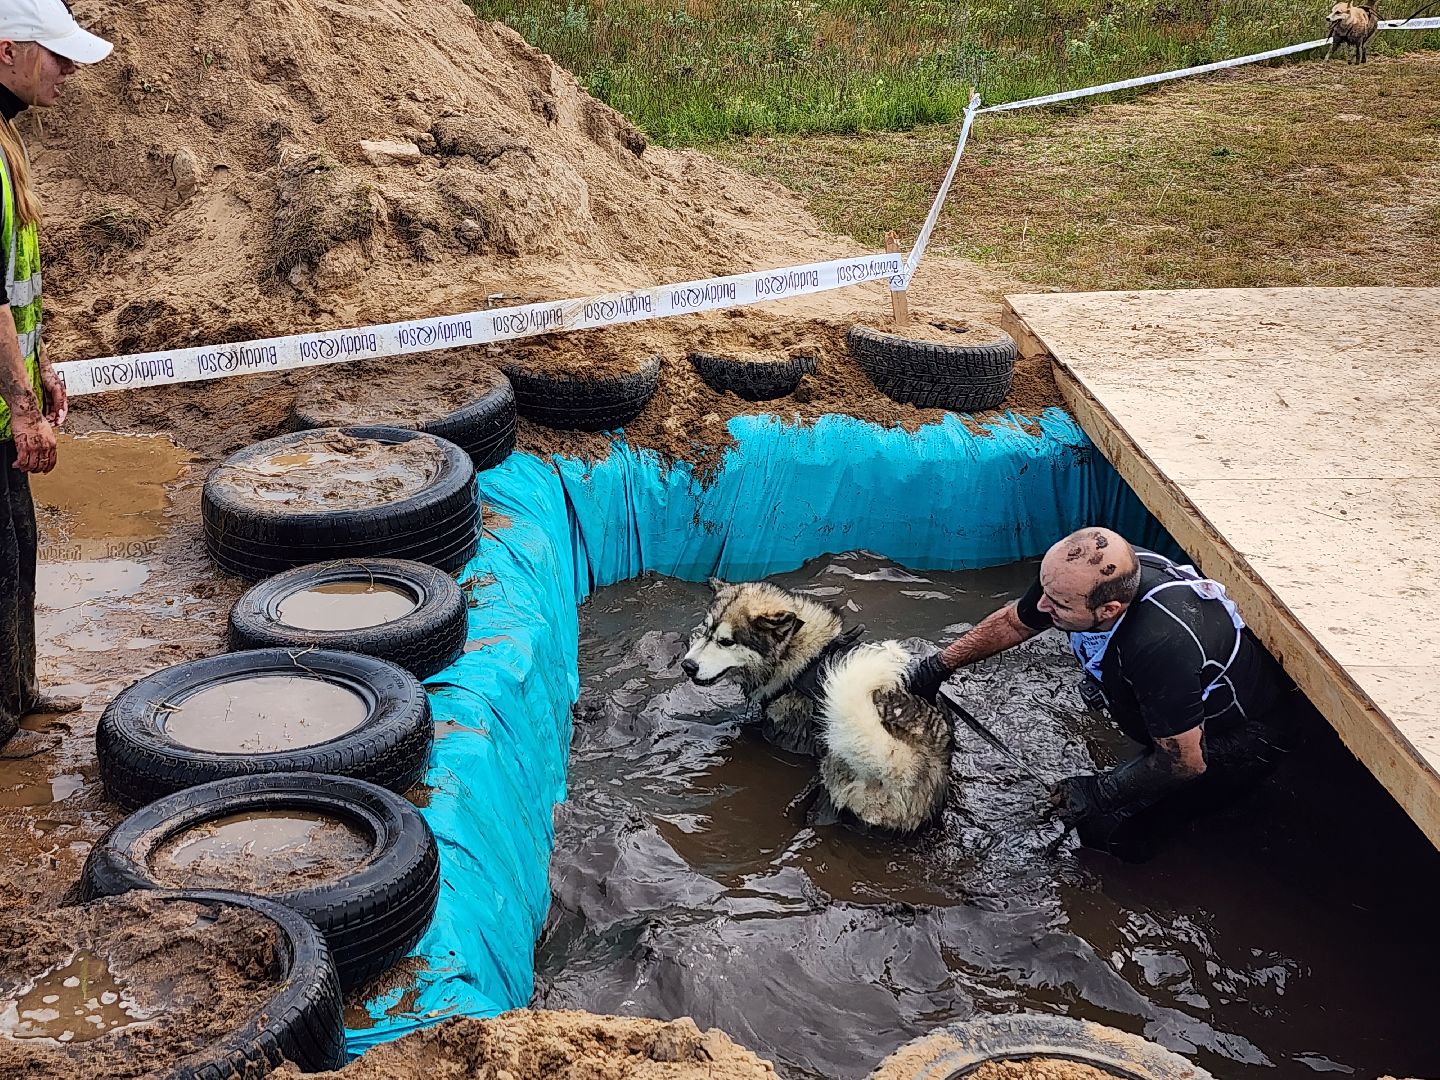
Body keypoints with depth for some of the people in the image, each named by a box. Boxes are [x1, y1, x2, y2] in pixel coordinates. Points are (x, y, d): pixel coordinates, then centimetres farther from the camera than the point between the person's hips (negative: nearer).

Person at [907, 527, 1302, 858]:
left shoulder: (1161, 643, -43)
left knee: (1101, 822, -16)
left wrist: (1101, 793, -18)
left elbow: (1185, 761, -28)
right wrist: (938, 666, 2)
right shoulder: (1072, 578, -21)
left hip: (1242, 738, -8)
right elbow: (1013, 621, 2)